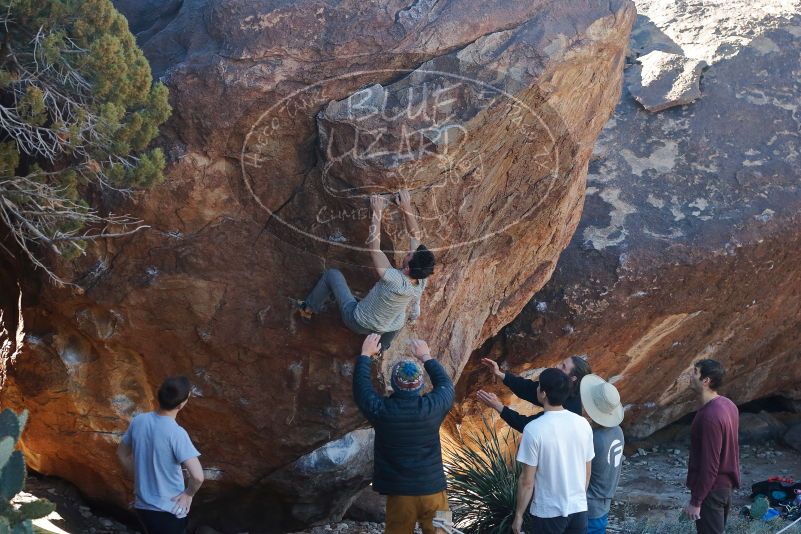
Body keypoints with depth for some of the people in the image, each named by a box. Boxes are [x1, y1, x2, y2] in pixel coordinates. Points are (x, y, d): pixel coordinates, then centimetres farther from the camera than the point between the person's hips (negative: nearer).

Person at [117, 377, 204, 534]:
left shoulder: (138, 421, -6)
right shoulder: (176, 433, -25)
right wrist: (189, 494, -12)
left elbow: (122, 454, 10)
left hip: (142, 505, 6)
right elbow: (197, 476, -31)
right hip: (170, 509, -6)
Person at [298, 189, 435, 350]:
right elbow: (415, 237, -15)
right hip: (387, 329, 5)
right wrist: (407, 208, -16)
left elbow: (373, 245, -33)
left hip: (359, 323, -5)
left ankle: (309, 309, 27)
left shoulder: (395, 281, -42)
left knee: (332, 274, 10)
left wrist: (378, 213, -26)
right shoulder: (421, 283, -25)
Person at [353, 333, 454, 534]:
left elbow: (361, 387, 8)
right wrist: (426, 357, 24)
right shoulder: (433, 407, -9)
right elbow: (446, 384, 13)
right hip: (433, 490, 1)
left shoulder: (381, 410, -12)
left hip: (400, 494, -1)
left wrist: (365, 355, 20)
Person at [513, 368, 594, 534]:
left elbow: (527, 481, -13)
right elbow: (587, 473, 8)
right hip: (579, 509, 4)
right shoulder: (583, 424, -2)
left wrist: (518, 515, -2)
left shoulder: (534, 429, -17)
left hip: (548, 512, -4)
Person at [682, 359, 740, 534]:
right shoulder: (728, 405, 2)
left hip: (712, 490, -9)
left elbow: (709, 464, -26)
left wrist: (696, 501, -19)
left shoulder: (710, 416, -28)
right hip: (725, 484, 9)